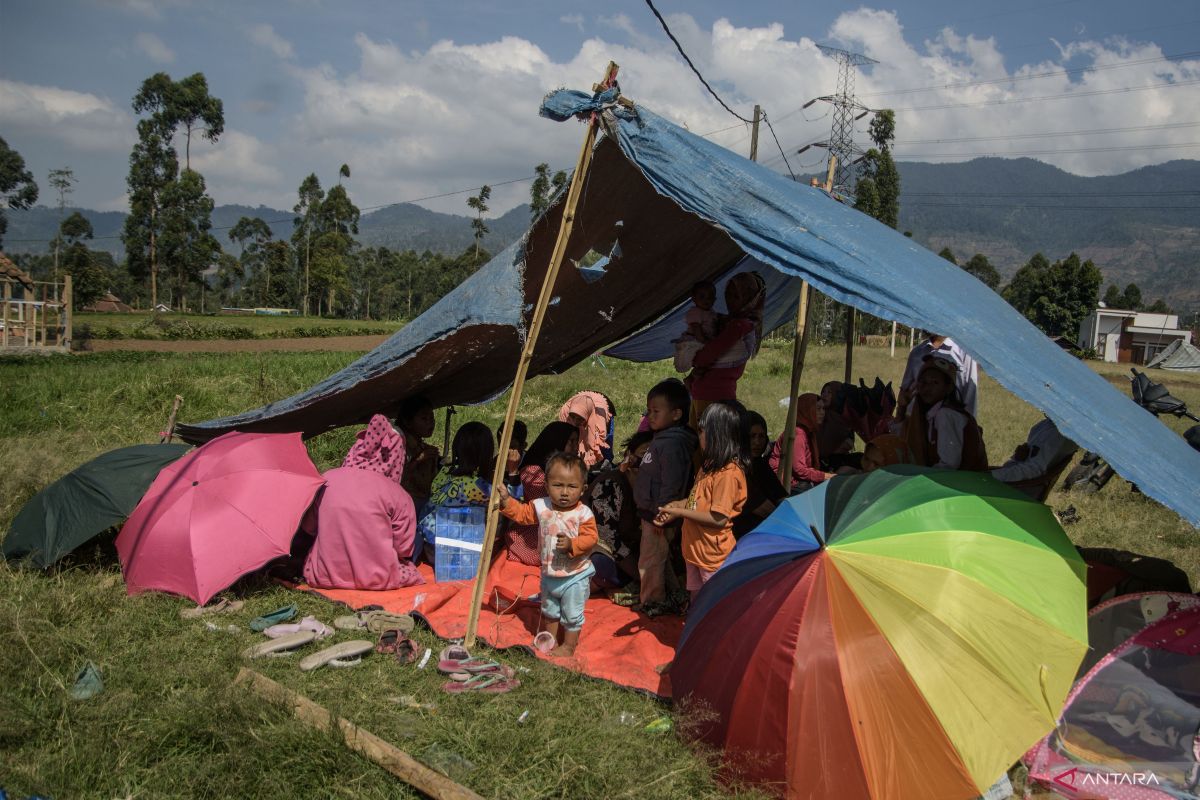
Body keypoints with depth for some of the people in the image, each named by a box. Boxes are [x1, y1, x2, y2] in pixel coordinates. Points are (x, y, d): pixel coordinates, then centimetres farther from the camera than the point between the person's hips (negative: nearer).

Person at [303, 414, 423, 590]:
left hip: (325, 577, 0)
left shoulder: (327, 480, -6)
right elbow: (404, 549, -3)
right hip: (378, 581, 0)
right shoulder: (399, 496, -12)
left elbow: (308, 527, 8)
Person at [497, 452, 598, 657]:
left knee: (572, 614, 10)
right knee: (549, 610, 25)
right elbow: (522, 513, 2)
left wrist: (571, 544, -37)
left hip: (575, 575, -5)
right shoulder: (541, 506, -9)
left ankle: (568, 645, 29)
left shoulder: (583, 513, -21)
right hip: (549, 573, 5)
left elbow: (590, 538, -23)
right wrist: (507, 500, -10)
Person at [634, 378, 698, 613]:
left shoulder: (672, 444, -23)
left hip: (658, 517, -10)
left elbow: (671, 485, -25)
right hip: (650, 513, 10)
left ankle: (652, 602, 19)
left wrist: (660, 516, -22)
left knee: (650, 561, 4)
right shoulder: (661, 439, 10)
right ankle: (672, 596, 34)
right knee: (660, 559, 21)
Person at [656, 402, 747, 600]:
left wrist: (679, 512, -19)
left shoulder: (729, 473, -23)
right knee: (696, 602, 21)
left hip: (714, 554, -9)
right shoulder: (710, 464, 7)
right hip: (695, 549, 9)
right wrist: (676, 505, -1)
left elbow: (718, 518, -25)